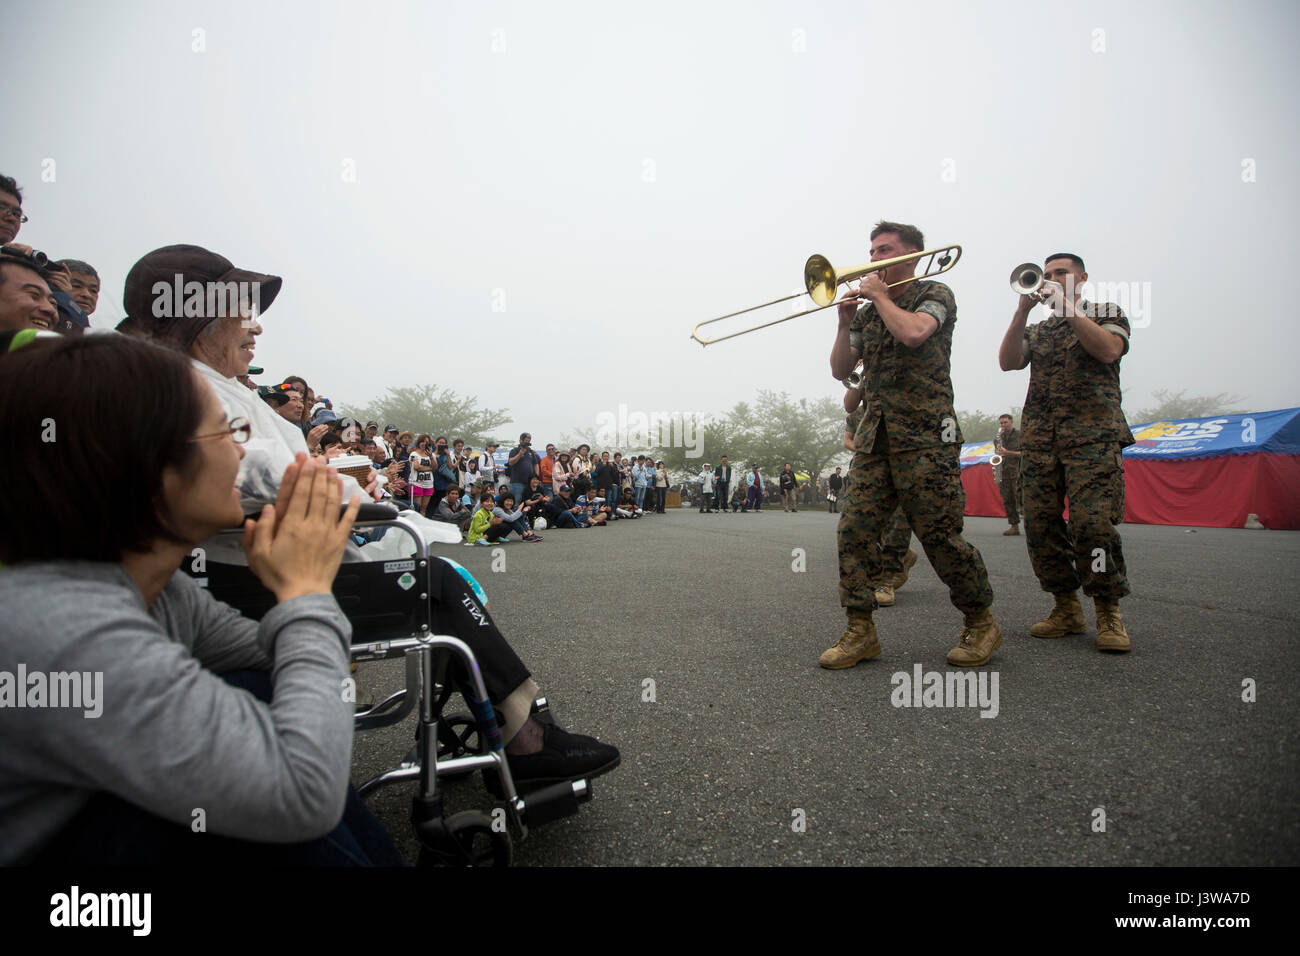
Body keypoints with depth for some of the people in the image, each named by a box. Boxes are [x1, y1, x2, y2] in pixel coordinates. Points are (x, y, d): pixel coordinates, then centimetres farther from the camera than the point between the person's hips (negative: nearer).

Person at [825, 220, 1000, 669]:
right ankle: (860, 632, 1)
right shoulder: (868, 309, 21)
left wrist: (881, 295, -3)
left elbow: (912, 333, -18)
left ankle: (981, 623, 15)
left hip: (925, 435, -5)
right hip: (874, 436, 6)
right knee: (854, 530, -6)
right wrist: (845, 322, 2)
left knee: (940, 535, -6)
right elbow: (841, 370, 15)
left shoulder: (935, 294, 5)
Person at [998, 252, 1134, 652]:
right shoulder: (1036, 330, 24)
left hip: (1093, 434, -4)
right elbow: (1008, 361, 5)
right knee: (1041, 526, -4)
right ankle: (1067, 608, 8)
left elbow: (1108, 350, -7)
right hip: (1038, 439, 4)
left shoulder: (1107, 313, 16)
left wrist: (1066, 306, -5)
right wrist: (1023, 310, -4)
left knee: (1093, 524, -17)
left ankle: (1109, 612, -4)